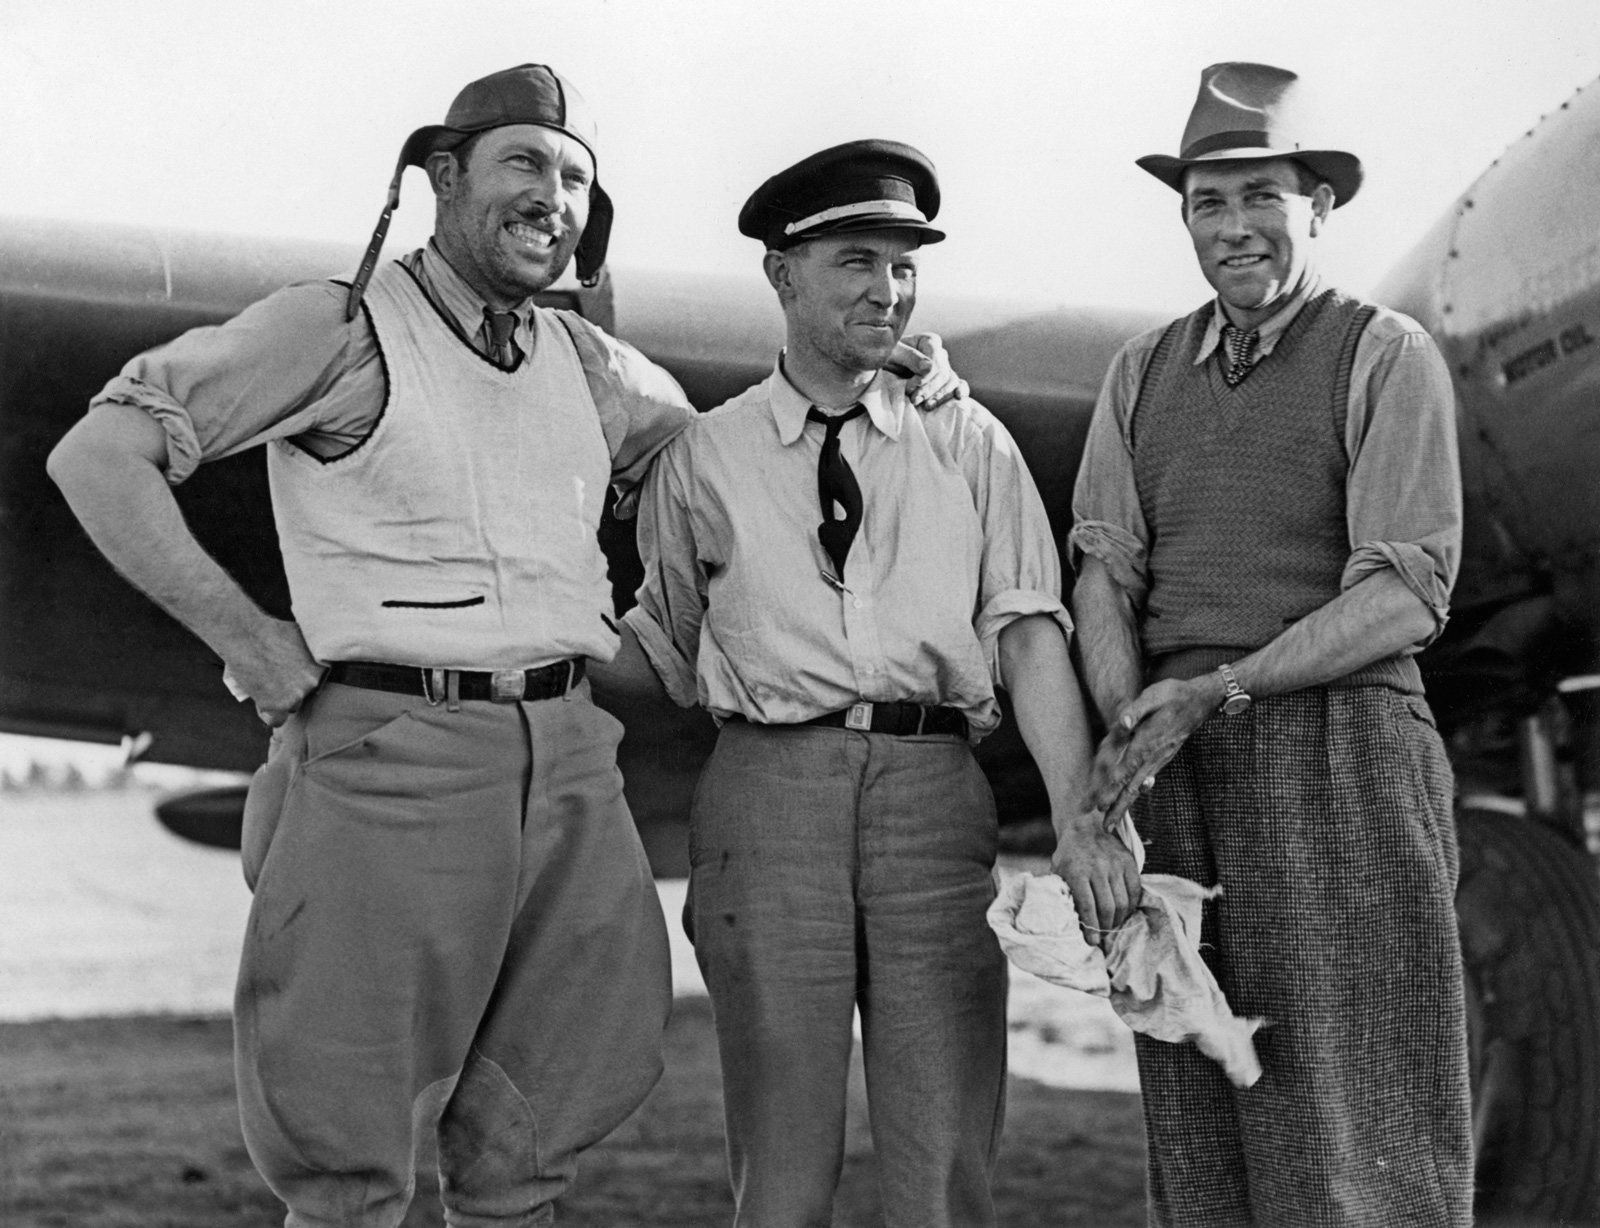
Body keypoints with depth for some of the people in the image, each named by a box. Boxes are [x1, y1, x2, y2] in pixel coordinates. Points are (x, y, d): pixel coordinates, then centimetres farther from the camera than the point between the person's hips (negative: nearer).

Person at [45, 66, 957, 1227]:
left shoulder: (589, 365, 14)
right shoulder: (342, 327, -3)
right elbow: (98, 455, -8)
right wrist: (242, 635, -11)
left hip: (572, 769, 6)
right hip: (393, 754, -6)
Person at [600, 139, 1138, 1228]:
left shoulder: (969, 443, 12)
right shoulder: (703, 458, 11)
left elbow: (1028, 628, 1)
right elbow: (662, 651, 19)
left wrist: (1076, 811, -11)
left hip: (935, 788, 1)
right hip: (770, 783, 0)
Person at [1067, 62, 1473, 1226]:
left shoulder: (1387, 357, 1)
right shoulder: (1142, 373, 15)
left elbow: (1407, 595, -7)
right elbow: (1103, 572, 8)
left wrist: (1216, 691, -16)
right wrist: (1132, 728, -11)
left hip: (1339, 751, -4)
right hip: (1180, 779, 4)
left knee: (1353, 1128, -3)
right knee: (1199, 1125, 6)